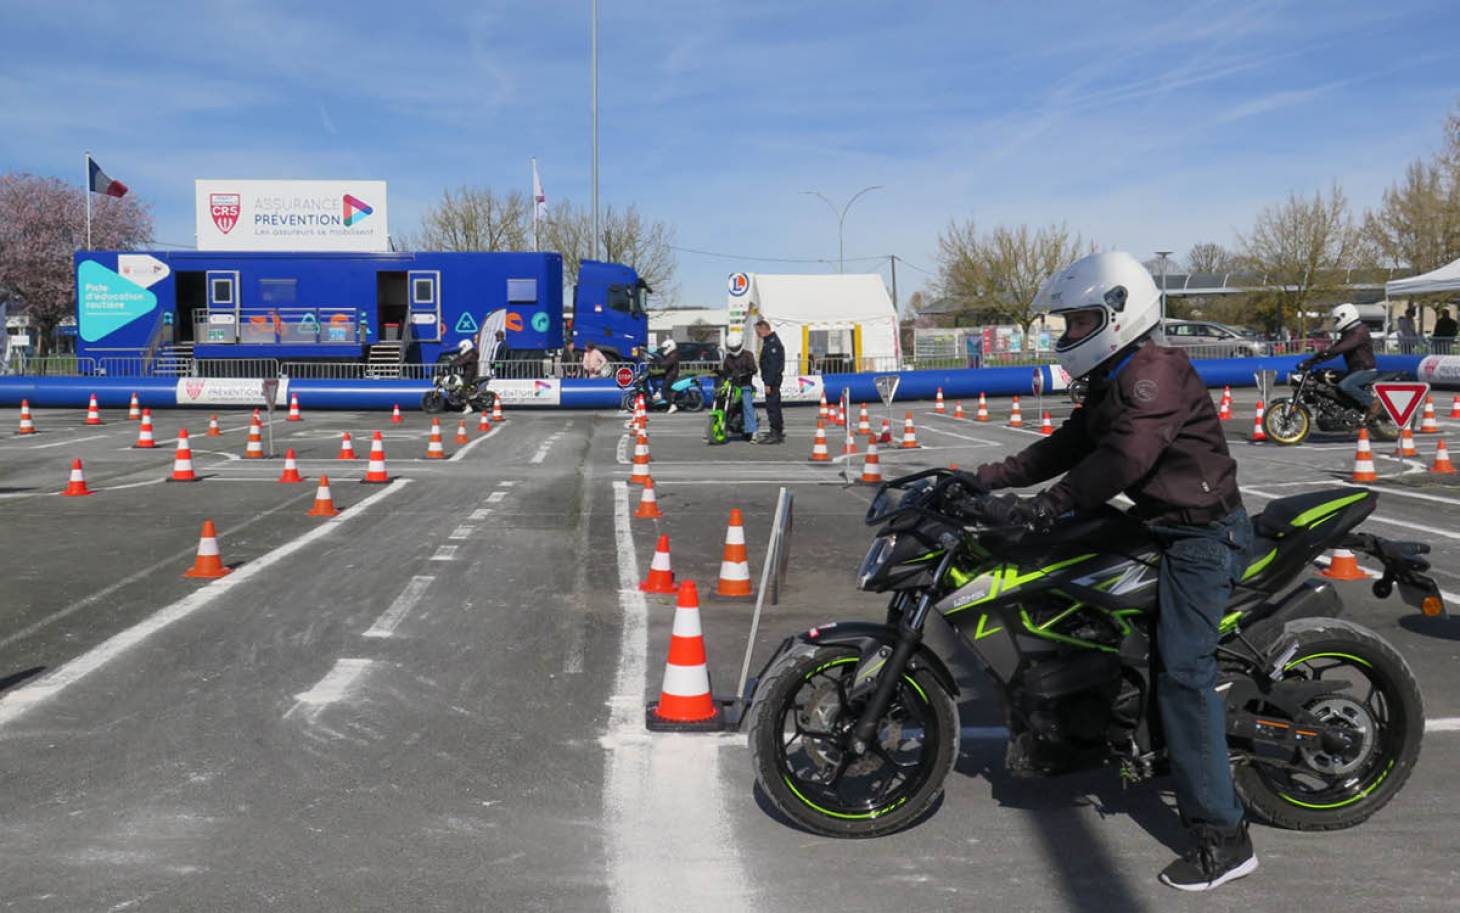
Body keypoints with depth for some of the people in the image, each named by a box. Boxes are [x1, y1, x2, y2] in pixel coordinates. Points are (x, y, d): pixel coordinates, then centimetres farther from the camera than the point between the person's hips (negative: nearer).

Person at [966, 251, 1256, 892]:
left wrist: (1040, 508, -32)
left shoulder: (1154, 372, -18)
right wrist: (990, 478, 4)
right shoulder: (1114, 380, 15)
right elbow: (1069, 446, 13)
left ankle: (1223, 838, -12)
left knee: (1183, 673, -16)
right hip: (1158, 524, 11)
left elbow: (1123, 458, -30)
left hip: (1200, 533, -11)